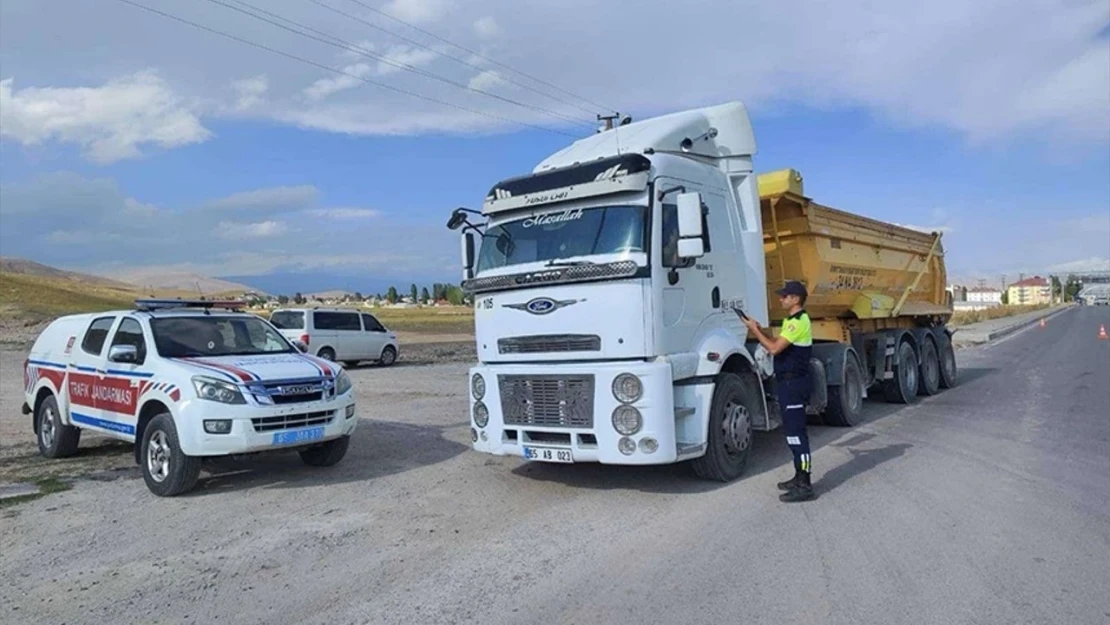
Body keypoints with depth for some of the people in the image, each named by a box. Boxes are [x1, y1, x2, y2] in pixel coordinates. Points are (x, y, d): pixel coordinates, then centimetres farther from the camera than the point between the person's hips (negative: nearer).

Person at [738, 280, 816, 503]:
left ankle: (804, 486, -5)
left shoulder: (799, 322, -17)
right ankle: (800, 477, 25)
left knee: (796, 432, -8)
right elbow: (777, 345, 15)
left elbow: (774, 348, -22)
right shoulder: (792, 320, 16)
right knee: (794, 431, 16)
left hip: (794, 382, -11)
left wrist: (754, 330, -12)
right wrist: (759, 330, 5)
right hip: (789, 381, 11)